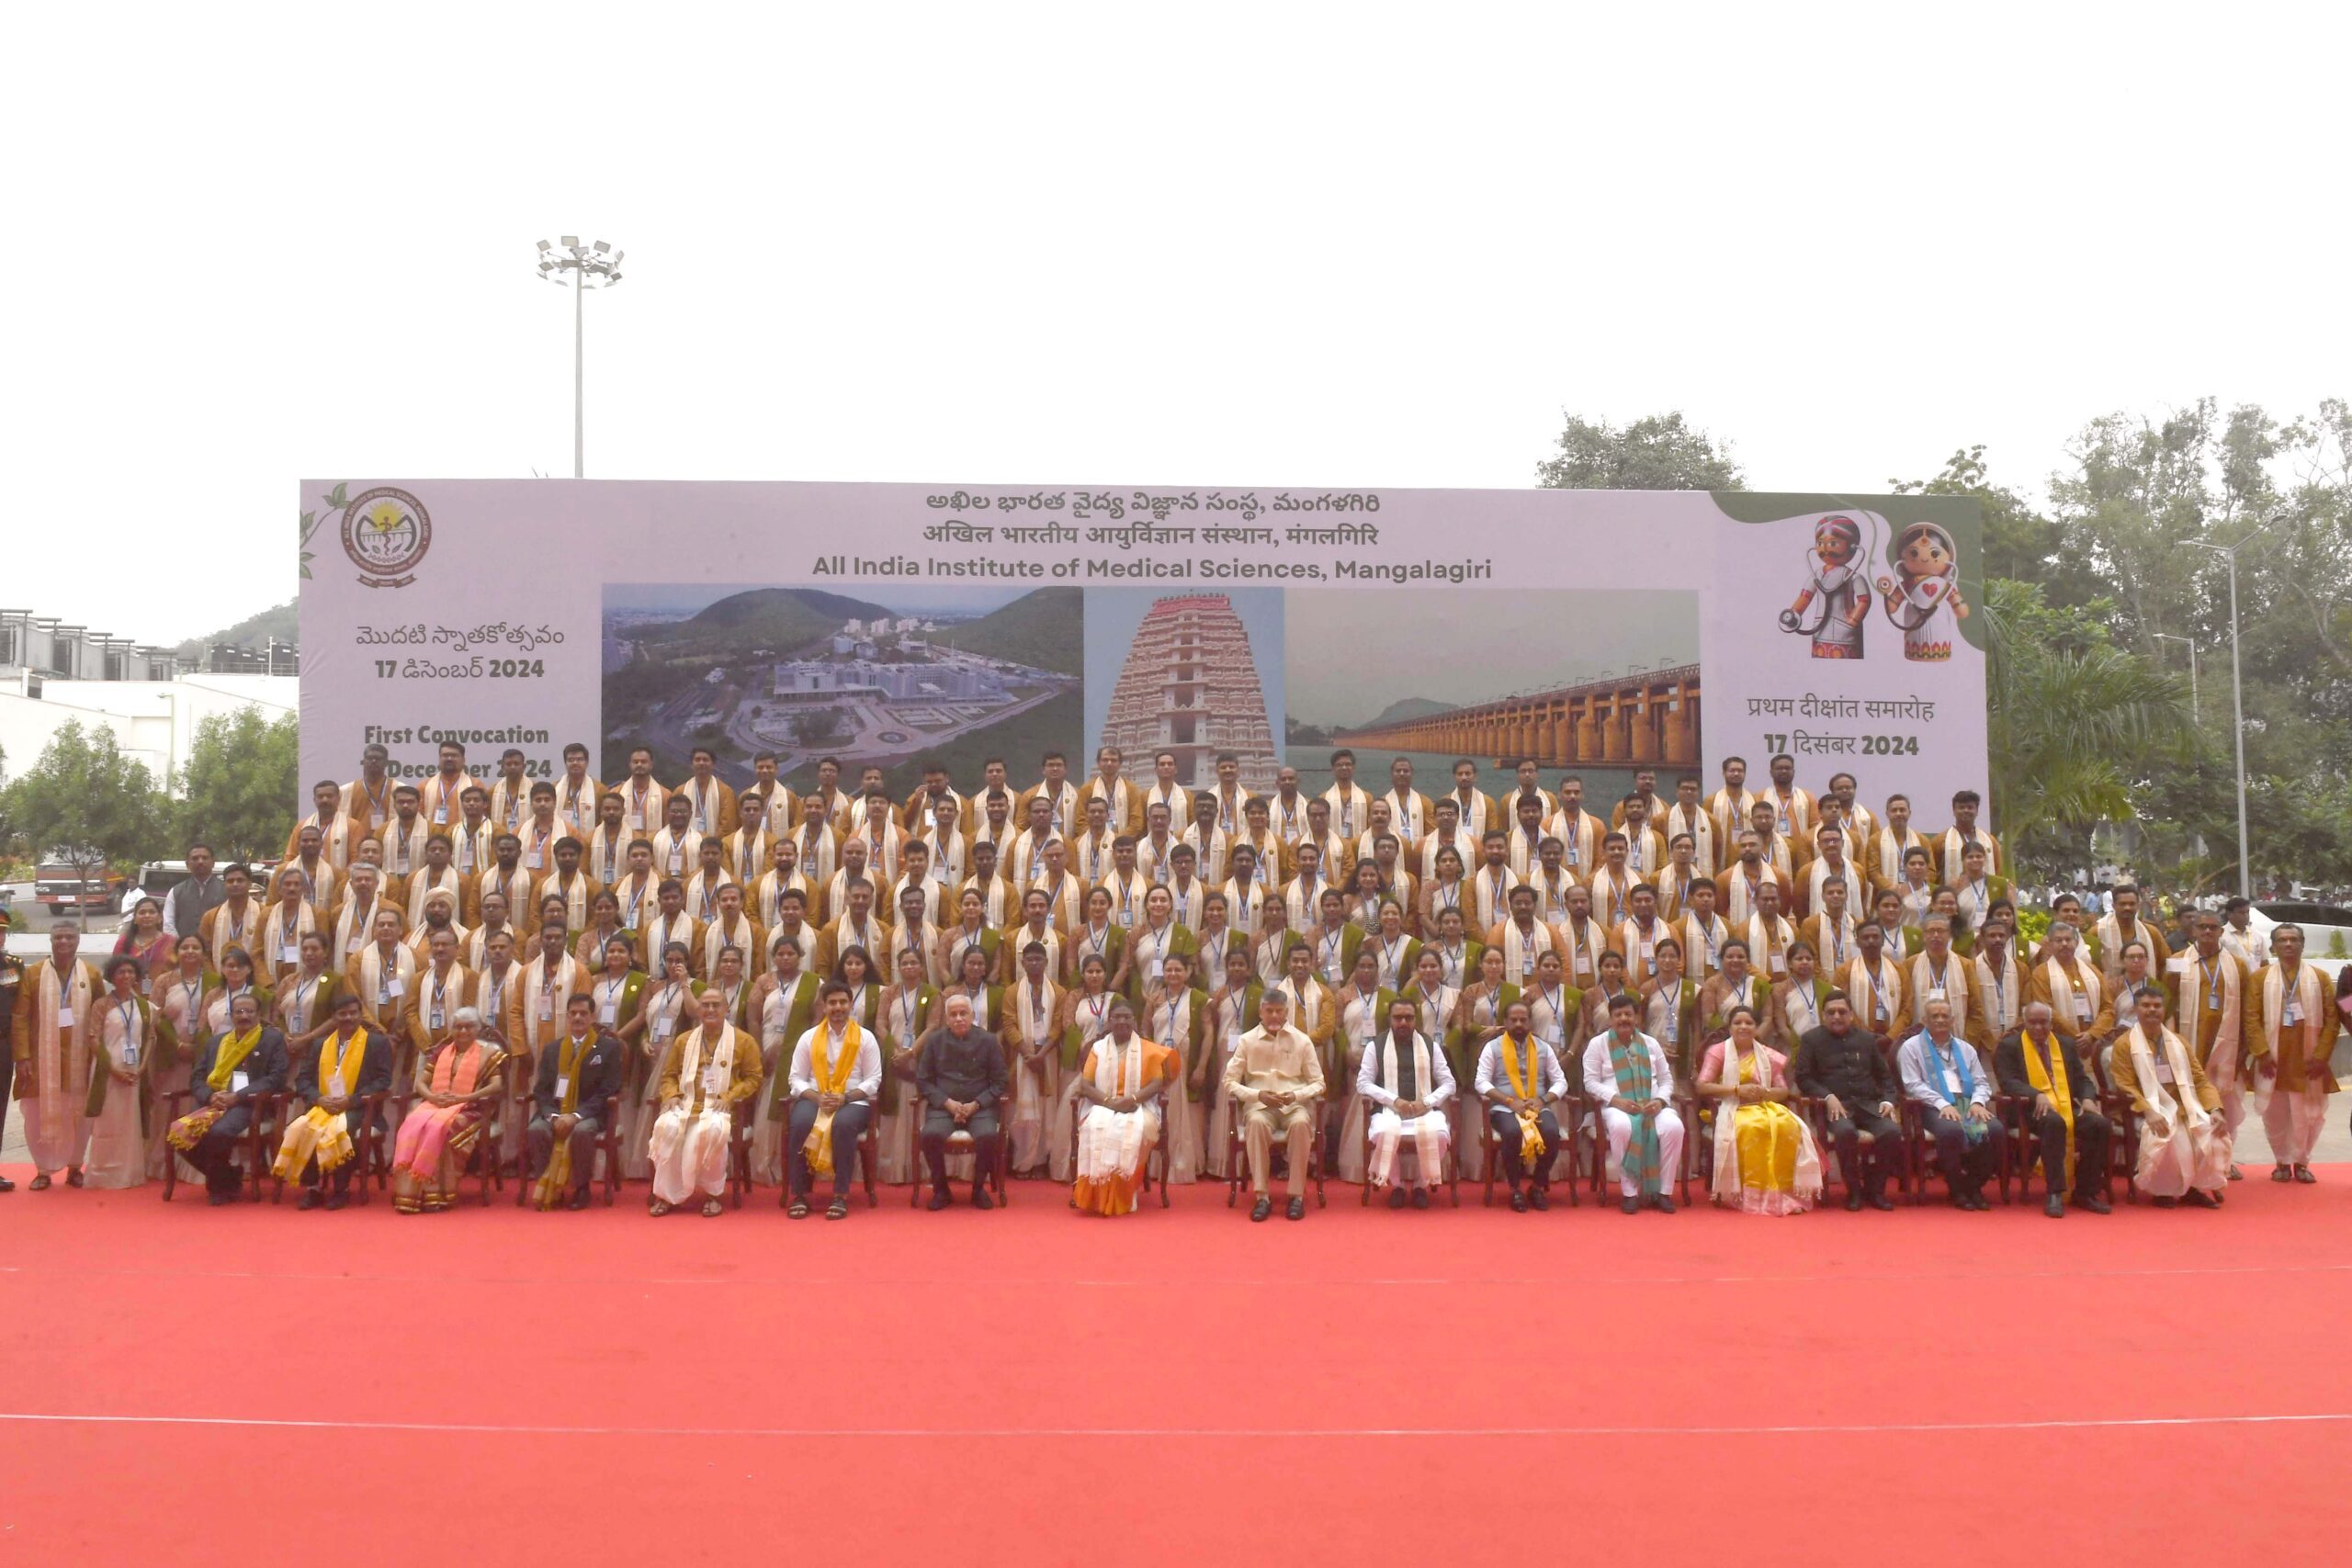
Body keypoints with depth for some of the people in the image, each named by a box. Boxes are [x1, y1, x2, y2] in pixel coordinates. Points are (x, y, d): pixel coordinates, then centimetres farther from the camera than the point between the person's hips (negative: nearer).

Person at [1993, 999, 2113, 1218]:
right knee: (2054, 1122, -38)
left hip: (2068, 1107, 5)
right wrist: (2037, 1095, -24)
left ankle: (2086, 1192, -9)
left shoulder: (2065, 1045, 21)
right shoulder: (2009, 1046, 6)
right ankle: (2054, 1194, -32)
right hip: (2033, 1109, -5)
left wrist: (2088, 1098, -4)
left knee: (2100, 1124, -23)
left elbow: (2082, 1078, 19)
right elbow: (2007, 1081, -7)